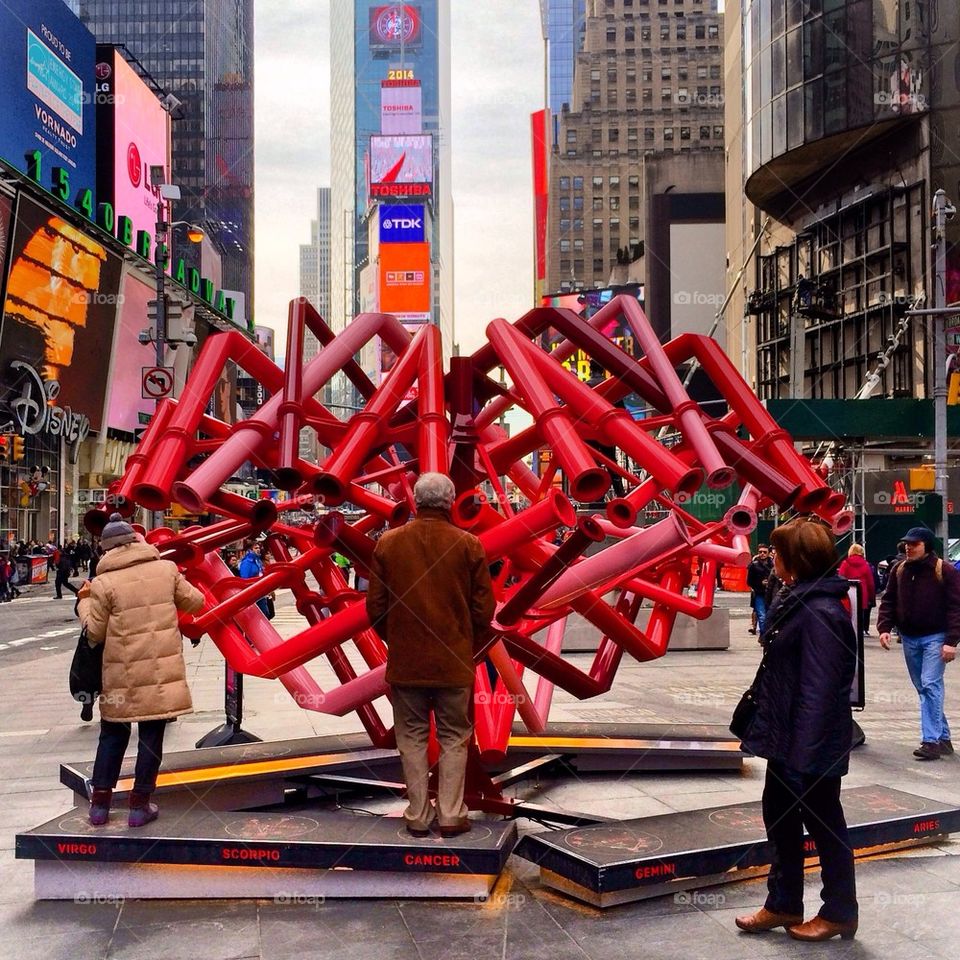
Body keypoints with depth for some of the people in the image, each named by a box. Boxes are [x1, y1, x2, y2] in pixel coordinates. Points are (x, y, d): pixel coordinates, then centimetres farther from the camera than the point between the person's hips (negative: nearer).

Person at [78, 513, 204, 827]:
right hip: (162, 671, 0)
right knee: (152, 736, 8)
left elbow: (95, 632, -1)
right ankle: (140, 804, 11)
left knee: (113, 734, 15)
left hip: (122, 673, 0)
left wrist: (85, 602, 15)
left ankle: (100, 802, 20)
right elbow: (194, 602, 9)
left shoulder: (104, 583, -6)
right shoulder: (166, 569, -1)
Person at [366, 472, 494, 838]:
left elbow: (375, 606, 3)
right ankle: (451, 816, 10)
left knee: (412, 737, 11)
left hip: (405, 661, 1)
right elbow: (484, 607, -3)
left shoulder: (387, 543, -2)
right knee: (454, 737, 10)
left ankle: (418, 816, 14)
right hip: (454, 661, -1)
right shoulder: (469, 545, -6)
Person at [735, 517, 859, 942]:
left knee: (823, 823, 7)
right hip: (785, 735, 10)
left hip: (811, 744, -10)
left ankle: (839, 912, 24)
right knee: (780, 817, 17)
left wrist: (802, 753, -24)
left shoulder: (820, 613, -24)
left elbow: (817, 691, -25)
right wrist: (774, 733, 19)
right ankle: (783, 904, 31)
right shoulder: (796, 601, 7)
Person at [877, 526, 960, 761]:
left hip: (935, 638, -6)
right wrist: (884, 627, -4)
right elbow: (888, 601, 11)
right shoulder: (899, 570, 7)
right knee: (923, 688, 10)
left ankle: (931, 740, -13)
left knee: (930, 686, -14)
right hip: (909, 638, 6)